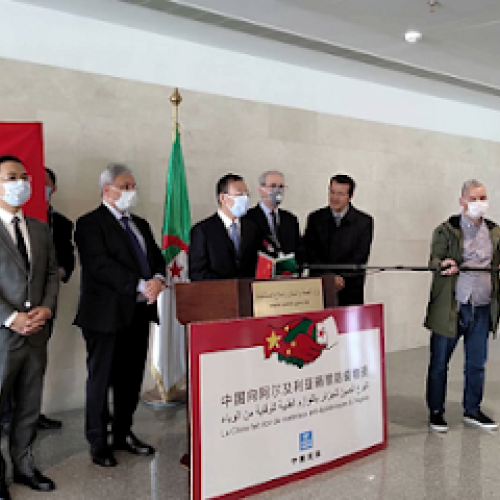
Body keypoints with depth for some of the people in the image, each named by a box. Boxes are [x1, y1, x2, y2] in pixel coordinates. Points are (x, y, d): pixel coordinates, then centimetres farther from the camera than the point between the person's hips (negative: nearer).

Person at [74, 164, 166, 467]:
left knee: (132, 379, 14)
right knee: (101, 379, 4)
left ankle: (124, 434, 29)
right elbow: (100, 266, -18)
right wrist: (140, 285, -24)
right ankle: (98, 443, 17)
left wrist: (158, 279, -11)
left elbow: (157, 258, 12)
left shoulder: (141, 225, 18)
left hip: (139, 312, 7)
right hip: (107, 314, -7)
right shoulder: (90, 224, -6)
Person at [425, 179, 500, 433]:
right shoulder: (446, 230, -2)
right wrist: (443, 265, -30)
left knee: (477, 363, 13)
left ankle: (472, 411, 30)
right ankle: (436, 412, 19)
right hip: (450, 307, -4)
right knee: (439, 362, 5)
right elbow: (434, 260, -8)